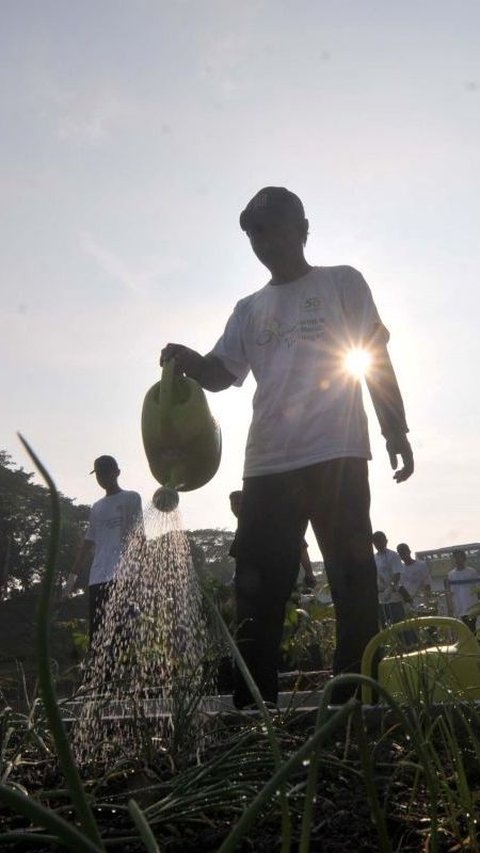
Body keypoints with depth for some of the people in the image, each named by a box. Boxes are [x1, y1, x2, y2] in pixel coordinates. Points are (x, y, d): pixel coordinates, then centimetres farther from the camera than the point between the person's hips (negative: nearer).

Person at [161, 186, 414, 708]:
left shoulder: (342, 283, 13)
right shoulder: (248, 309, 22)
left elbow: (376, 359, 8)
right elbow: (221, 373, 11)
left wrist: (395, 430, 0)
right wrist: (188, 361, -11)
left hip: (336, 457, -3)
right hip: (266, 467, 4)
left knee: (353, 585, -1)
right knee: (257, 592, 1)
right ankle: (252, 713, 7)